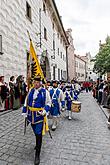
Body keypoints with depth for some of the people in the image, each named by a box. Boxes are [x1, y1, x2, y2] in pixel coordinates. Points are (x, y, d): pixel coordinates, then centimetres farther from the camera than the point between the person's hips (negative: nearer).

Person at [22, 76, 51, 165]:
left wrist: (45, 110, -20)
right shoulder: (31, 91, 4)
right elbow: (26, 101, 13)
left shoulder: (45, 92, -8)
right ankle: (38, 144, 50)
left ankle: (37, 155, 12)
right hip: (31, 115, 5)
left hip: (40, 115, -5)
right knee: (36, 132, 22)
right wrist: (24, 111, 9)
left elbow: (48, 103, -3)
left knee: (38, 134, -2)